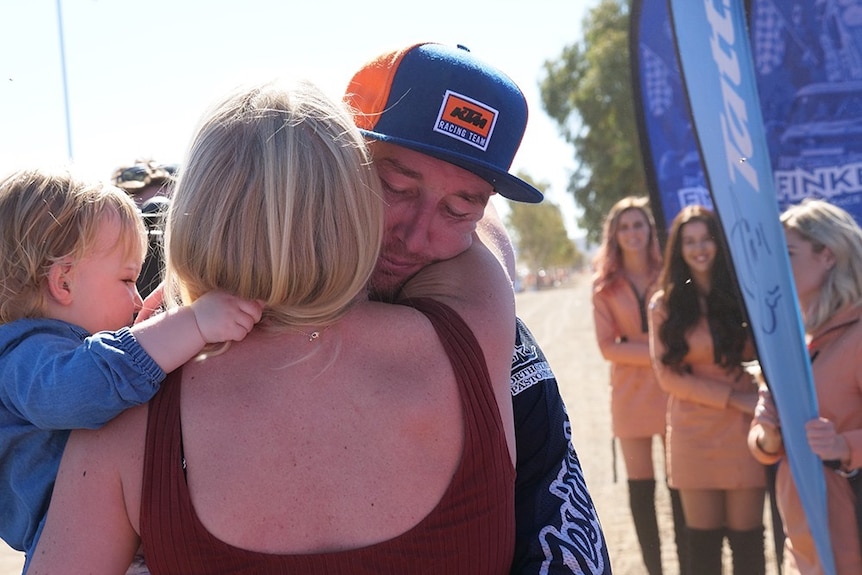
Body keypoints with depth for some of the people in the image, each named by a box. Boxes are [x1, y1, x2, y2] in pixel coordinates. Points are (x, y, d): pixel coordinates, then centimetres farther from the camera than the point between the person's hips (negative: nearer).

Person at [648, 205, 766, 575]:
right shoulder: (664, 305, 0)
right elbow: (668, 376, -3)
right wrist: (734, 398, -10)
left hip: (743, 429, 0)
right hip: (694, 432, 0)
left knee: (746, 536, 5)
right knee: (703, 539, 9)